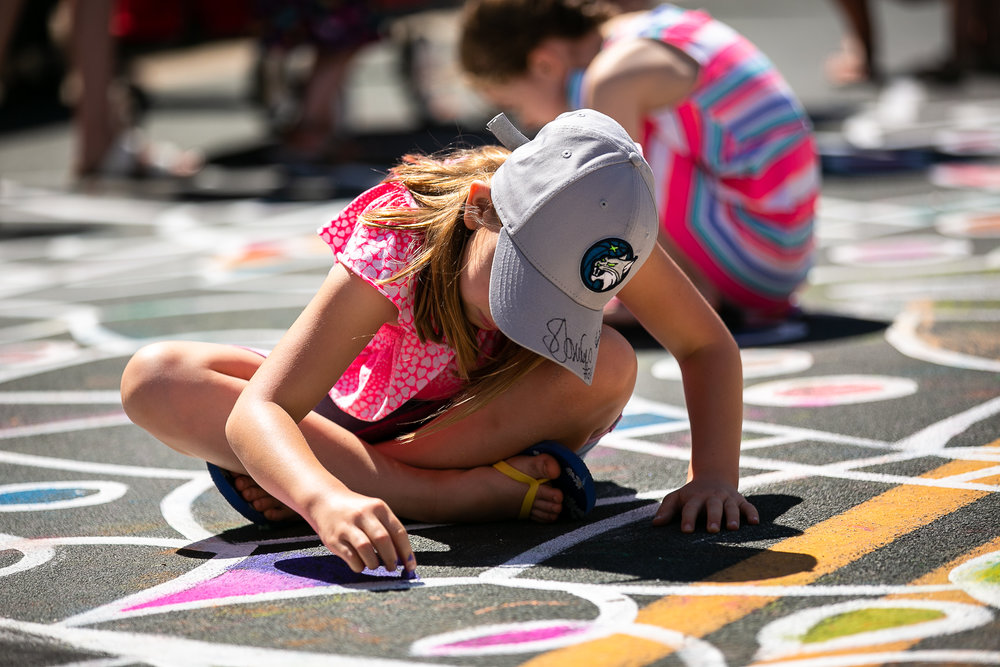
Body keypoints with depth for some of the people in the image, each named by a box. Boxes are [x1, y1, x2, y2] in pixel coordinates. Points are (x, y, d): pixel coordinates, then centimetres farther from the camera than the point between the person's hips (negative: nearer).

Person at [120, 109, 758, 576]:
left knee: (611, 367, -34)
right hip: (364, 413, -1)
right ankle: (460, 494, -32)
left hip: (502, 425, 2)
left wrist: (715, 476, -30)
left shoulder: (590, 226, -29)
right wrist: (327, 500, -64)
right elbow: (257, 411, -45)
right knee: (154, 379, -28)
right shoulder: (391, 253, -36)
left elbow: (708, 345, -15)